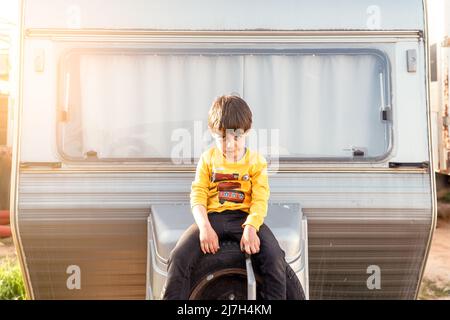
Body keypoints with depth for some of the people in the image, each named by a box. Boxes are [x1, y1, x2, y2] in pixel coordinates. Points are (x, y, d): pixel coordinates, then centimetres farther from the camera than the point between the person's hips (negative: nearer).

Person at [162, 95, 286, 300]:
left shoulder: (256, 161, 5)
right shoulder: (208, 158, 8)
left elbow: (260, 199, -3)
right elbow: (198, 195, 1)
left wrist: (251, 227, -23)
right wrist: (204, 227, -17)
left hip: (244, 217, -1)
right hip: (212, 217, 1)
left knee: (274, 257, -25)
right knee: (179, 257, -22)